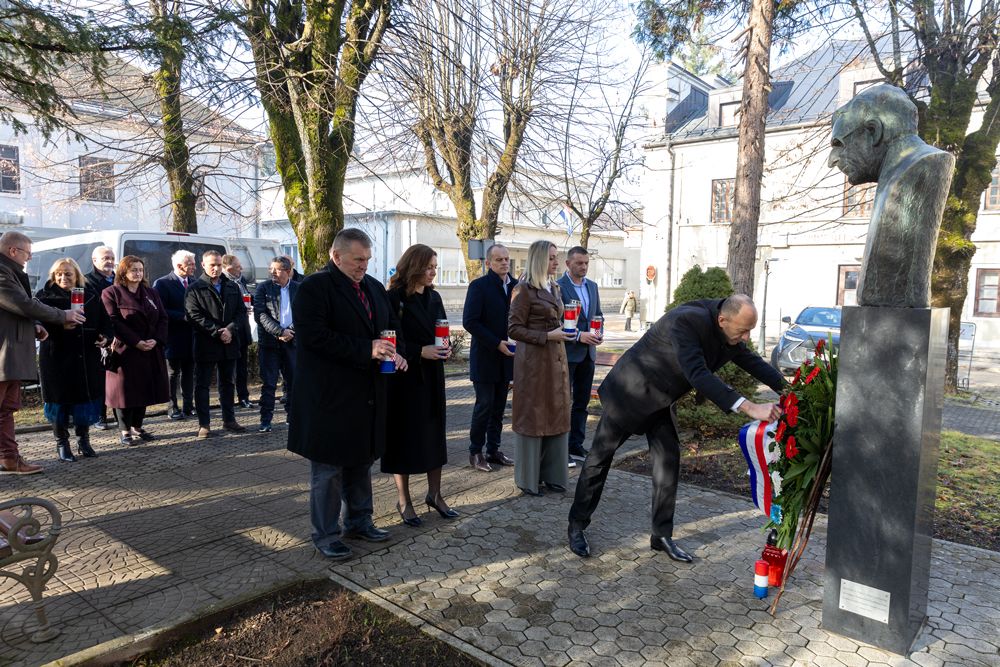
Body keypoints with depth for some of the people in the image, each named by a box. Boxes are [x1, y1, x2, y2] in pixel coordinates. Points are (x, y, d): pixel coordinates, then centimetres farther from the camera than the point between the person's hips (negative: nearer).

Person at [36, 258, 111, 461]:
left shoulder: (90, 295, 11)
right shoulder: (46, 296, 0)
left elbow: (104, 320, 14)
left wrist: (105, 337, -3)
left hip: (87, 356, 3)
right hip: (57, 355, -3)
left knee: (86, 397, 8)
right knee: (60, 399, 4)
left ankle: (83, 441, 23)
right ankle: (62, 444, 16)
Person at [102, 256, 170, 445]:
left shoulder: (151, 293, 15)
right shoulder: (111, 293, -2)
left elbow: (163, 318, 8)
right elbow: (114, 322, -12)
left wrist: (156, 340, -8)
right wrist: (136, 342, -19)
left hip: (150, 352, 5)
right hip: (125, 351, -5)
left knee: (145, 390, 9)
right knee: (126, 391, -1)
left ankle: (137, 426, 22)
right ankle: (125, 431, 9)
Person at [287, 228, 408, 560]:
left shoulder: (374, 287, 13)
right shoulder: (314, 287, -11)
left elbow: (392, 326, 21)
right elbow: (313, 335, -22)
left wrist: (395, 352, -2)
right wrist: (366, 349, -24)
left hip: (368, 396, 7)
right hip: (330, 397, -7)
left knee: (362, 462, 18)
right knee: (328, 469, 5)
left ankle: (359, 520, 34)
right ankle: (325, 534, 19)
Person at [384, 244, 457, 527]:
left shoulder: (434, 297, 9)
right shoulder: (394, 298, -11)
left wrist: (446, 347, -6)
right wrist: (420, 352, -21)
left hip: (432, 376, 6)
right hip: (404, 377, -6)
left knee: (434, 432, 10)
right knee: (404, 436, 4)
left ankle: (434, 494, 25)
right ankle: (403, 500, 18)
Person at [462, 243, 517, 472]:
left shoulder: (516, 285, 7)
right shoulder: (479, 286, -8)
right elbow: (469, 322, -14)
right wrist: (497, 343, -18)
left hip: (507, 356, 5)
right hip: (486, 357, -5)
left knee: (499, 407, 10)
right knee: (484, 405, -1)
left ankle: (493, 450, 21)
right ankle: (475, 452, 13)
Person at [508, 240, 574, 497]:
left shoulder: (554, 288, 14)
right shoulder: (524, 289, -11)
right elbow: (515, 329, -13)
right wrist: (547, 336, -18)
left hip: (556, 359, 8)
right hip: (533, 360, -8)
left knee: (556, 415, 10)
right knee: (532, 415, 1)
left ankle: (552, 474, 22)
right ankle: (528, 478, 15)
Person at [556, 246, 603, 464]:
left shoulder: (592, 286, 11)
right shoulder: (557, 287, -11)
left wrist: (600, 332, 0)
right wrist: (579, 335, -21)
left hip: (587, 353, 7)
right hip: (566, 353, -7)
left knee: (582, 402, 12)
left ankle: (576, 445, 23)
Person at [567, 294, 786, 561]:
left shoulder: (730, 333, -8)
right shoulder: (687, 321, -34)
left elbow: (753, 362, 5)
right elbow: (697, 374, -42)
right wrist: (749, 408, -47)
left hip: (661, 400, 8)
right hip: (631, 392, -8)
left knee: (669, 461, 4)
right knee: (600, 457, 3)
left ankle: (662, 536, 17)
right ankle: (576, 525, 18)